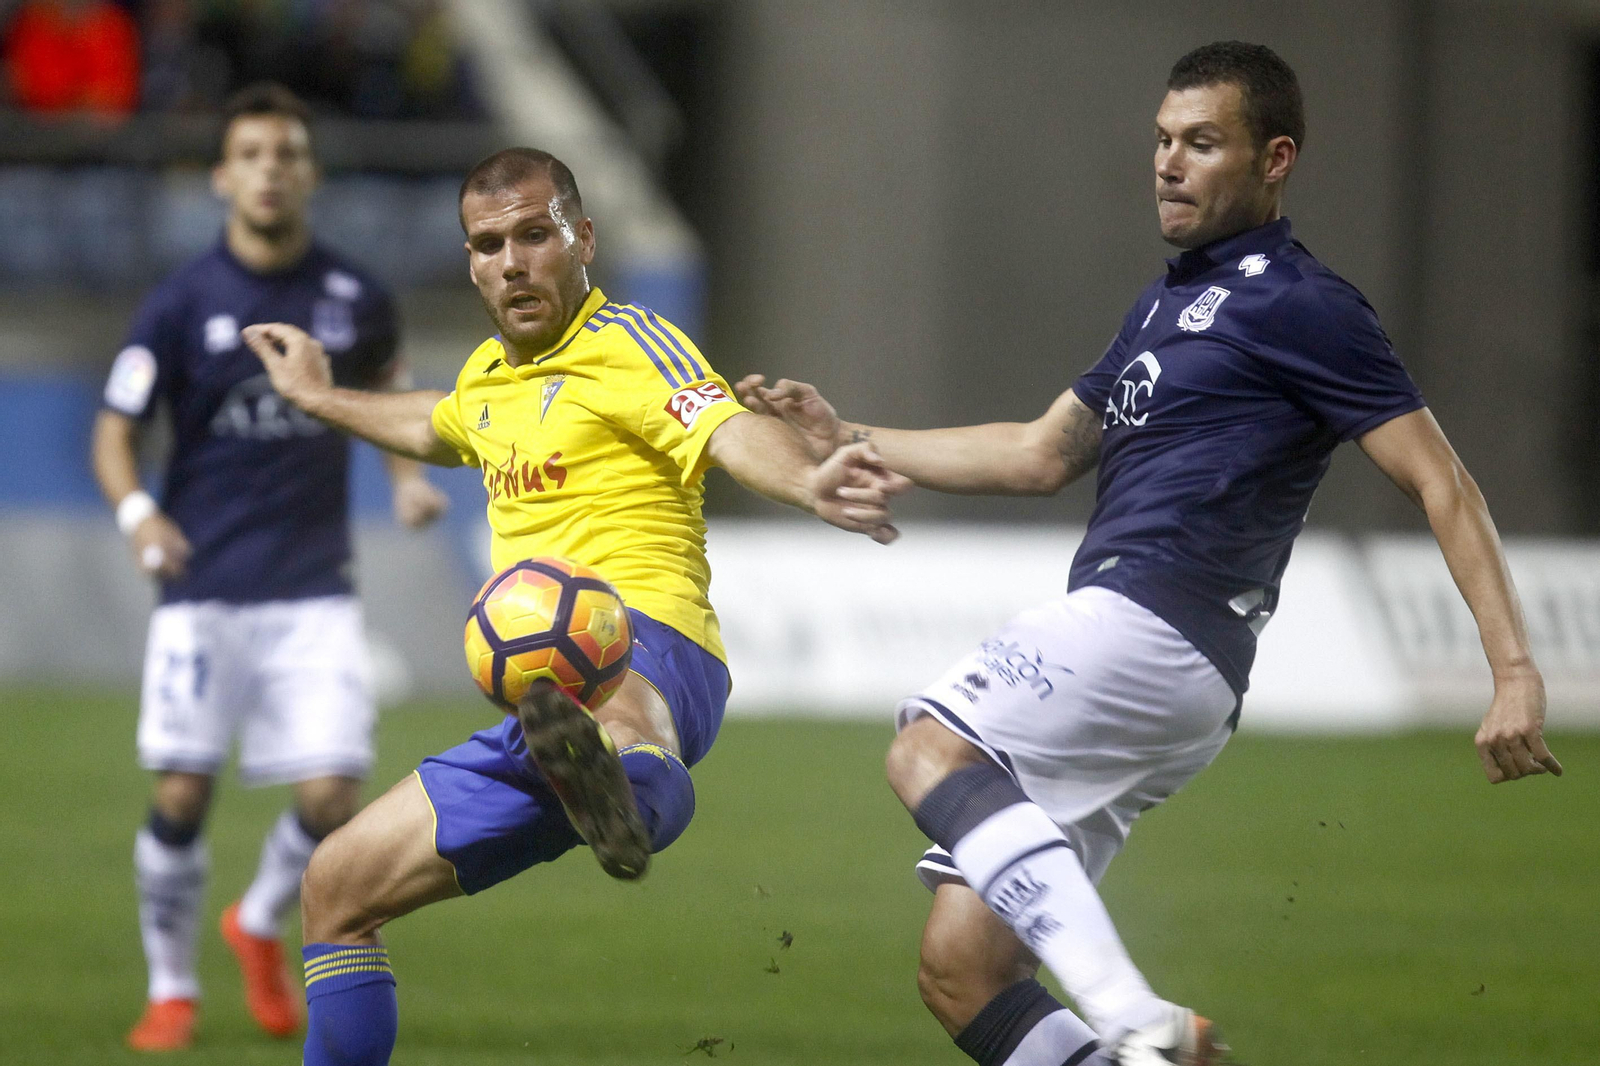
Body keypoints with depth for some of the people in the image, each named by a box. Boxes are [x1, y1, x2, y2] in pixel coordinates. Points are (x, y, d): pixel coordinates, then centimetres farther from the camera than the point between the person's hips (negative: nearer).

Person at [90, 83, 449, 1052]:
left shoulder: (355, 298, 4)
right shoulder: (183, 305, -3)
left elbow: (386, 396, 22)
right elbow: (116, 433, 0)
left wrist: (410, 477, 3)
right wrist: (137, 512, -20)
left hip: (315, 592, 2)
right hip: (204, 589, -2)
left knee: (332, 799, -7)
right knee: (183, 796, -5)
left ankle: (261, 925, 25)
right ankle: (172, 988, 16)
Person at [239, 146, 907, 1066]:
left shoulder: (628, 346, 0)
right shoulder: (492, 374, 25)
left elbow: (732, 432, -21)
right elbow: (439, 430, 51)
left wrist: (809, 486, -42)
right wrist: (324, 400, 64)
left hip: (647, 650, -9)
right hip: (548, 695, 9)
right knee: (338, 887, 14)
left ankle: (629, 786, -84)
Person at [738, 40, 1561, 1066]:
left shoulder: (1299, 306, -3)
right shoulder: (1171, 302, 25)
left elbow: (1443, 484, -8)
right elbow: (1039, 455, 33)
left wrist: (1517, 671, -18)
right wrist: (845, 437, 31)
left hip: (1157, 625, -9)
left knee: (930, 749, -28)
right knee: (959, 966, 1)